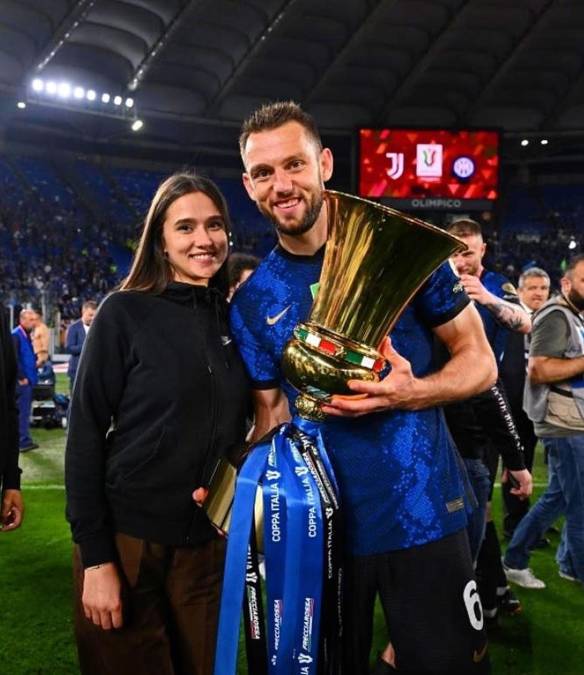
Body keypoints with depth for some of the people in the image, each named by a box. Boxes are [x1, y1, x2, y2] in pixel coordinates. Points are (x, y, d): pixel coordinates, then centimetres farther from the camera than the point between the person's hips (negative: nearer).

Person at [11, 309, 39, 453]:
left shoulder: (26, 335, 14)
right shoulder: (16, 335, -14)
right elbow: (14, 359, -18)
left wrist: (35, 361, 7)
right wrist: (21, 378, -17)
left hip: (28, 379, 9)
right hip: (22, 381, -9)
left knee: (24, 412, 14)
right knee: (23, 412, -5)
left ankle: (23, 440, 21)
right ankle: (24, 441, -1)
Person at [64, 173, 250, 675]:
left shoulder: (233, 318, 4)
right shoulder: (125, 312, -9)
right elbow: (86, 434, -11)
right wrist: (95, 557, -14)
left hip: (210, 542, 4)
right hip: (127, 539, -4)